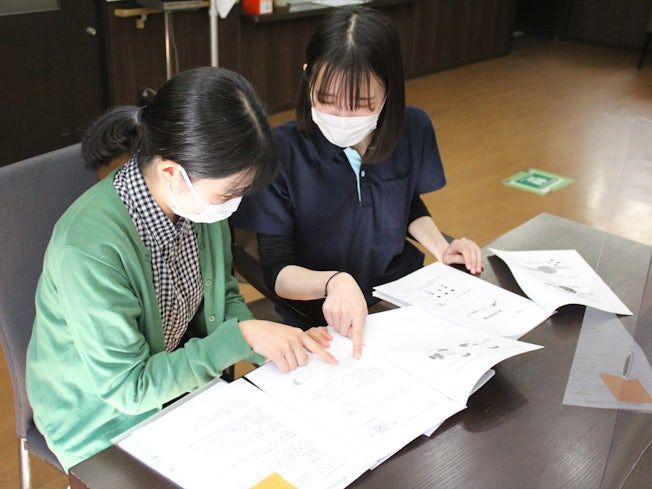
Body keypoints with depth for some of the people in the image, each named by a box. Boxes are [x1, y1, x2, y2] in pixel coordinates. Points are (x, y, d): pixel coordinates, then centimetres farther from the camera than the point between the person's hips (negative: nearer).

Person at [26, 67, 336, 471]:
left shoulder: (198, 196, -14)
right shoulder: (89, 248, -33)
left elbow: (223, 295, 2)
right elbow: (128, 389, -24)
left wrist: (277, 346, -14)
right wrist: (241, 338, -27)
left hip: (184, 388, 6)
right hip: (108, 424, -5)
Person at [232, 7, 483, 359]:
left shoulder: (413, 130, -6)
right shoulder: (281, 151, -19)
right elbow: (277, 272, -18)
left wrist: (441, 248, -1)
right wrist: (333, 281, -37)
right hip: (320, 317, -4)